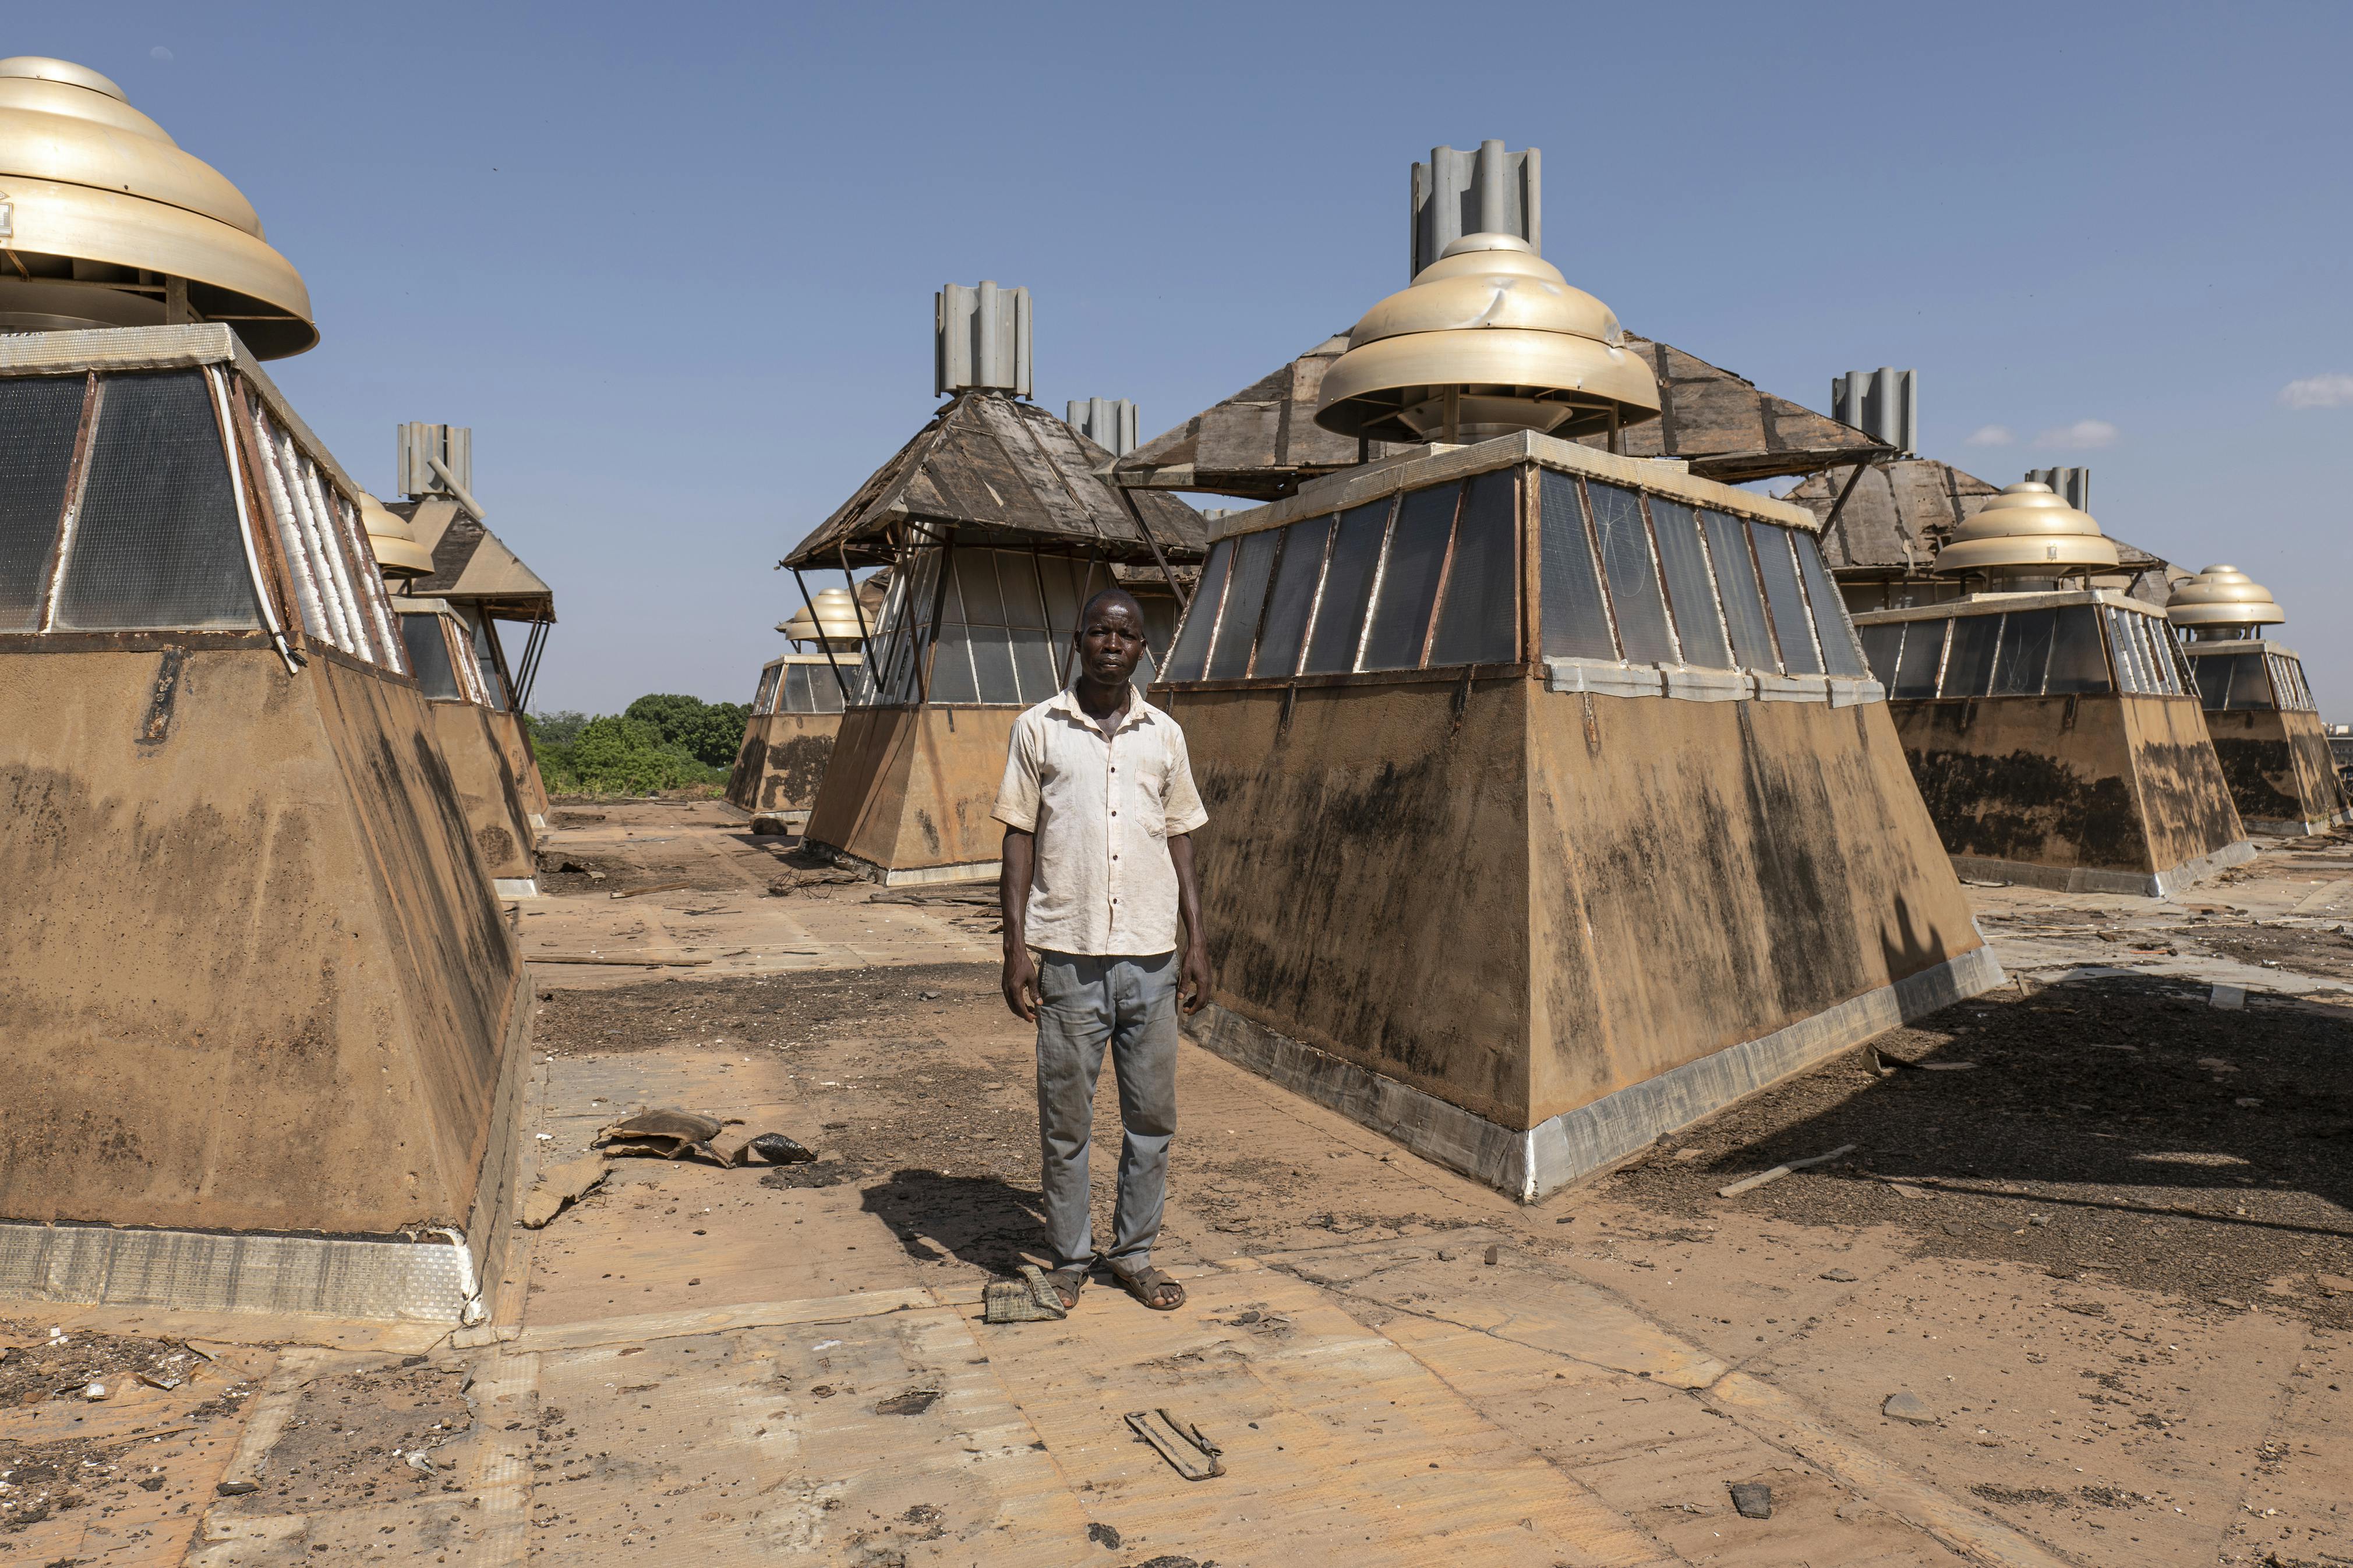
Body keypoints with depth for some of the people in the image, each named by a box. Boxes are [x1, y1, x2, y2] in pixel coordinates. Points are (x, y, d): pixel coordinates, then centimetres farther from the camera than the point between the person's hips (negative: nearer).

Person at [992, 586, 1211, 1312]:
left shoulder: (1164, 735, 8)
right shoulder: (1038, 729, 2)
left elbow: (1180, 842, 12)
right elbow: (1018, 841, 2)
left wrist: (1197, 940, 6)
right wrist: (1015, 947, -4)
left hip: (1150, 956, 2)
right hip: (1069, 954, -2)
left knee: (1152, 1116, 9)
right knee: (1065, 1118, 6)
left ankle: (1135, 1252, 25)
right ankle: (1069, 1259, 22)